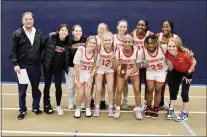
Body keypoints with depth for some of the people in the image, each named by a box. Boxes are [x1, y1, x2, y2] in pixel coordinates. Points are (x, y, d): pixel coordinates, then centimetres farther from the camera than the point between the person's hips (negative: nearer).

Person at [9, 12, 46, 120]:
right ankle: (22, 110, 22)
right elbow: (13, 51, -6)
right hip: (22, 65, -2)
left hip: (36, 65, 3)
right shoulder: (17, 34, -5)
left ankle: (36, 107, 30)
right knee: (22, 89, 7)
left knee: (36, 88, 14)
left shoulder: (38, 33, 5)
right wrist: (15, 64, -13)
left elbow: (43, 46, 8)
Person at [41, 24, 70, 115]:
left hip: (59, 67, 1)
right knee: (47, 85, 9)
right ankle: (46, 104, 26)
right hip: (48, 65, -1)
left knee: (58, 86, 4)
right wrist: (44, 61, -8)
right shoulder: (52, 38, -10)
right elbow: (46, 49, -5)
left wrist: (66, 67, 0)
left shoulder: (68, 42, -3)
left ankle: (58, 106, 18)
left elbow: (67, 56, 5)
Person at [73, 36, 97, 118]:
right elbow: (76, 67, -17)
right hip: (79, 74, -2)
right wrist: (78, 81, -16)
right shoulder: (80, 51, -20)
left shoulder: (96, 54, -11)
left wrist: (90, 80, -8)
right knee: (81, 93, -13)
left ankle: (88, 108, 19)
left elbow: (94, 68, -4)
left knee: (87, 93, -8)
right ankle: (78, 109, 13)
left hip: (88, 75, 2)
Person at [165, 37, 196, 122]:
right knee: (173, 90, 6)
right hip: (176, 71, 4)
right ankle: (171, 110, 19)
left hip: (187, 72, -4)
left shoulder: (185, 54, -37)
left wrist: (188, 74, -17)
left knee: (184, 92, -5)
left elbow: (194, 62, -21)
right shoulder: (168, 54, -26)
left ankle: (185, 113, 10)